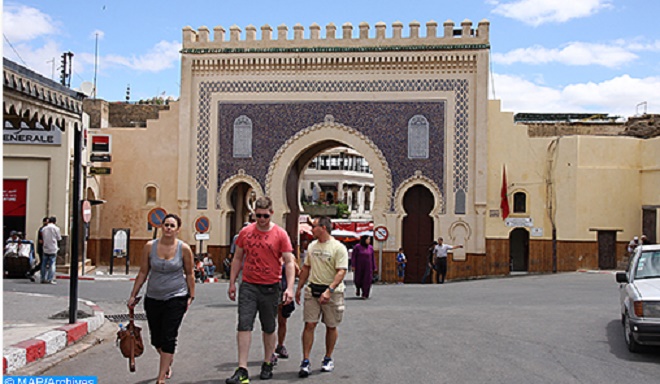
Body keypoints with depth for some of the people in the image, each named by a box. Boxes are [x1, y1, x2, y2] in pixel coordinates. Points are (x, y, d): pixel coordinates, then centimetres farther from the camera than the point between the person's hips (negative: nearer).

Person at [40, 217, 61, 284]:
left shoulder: (44, 228, 5)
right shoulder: (56, 228, -6)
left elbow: (43, 237, 9)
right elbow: (59, 238, 0)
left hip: (45, 249, 4)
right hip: (53, 249, -4)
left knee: (44, 264, 9)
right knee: (52, 264, 0)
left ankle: (43, 279, 13)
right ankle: (50, 279, -3)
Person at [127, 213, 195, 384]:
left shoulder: (184, 249, -6)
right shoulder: (150, 247, -2)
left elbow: (189, 274, 4)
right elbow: (143, 273, 5)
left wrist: (191, 296, 4)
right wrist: (133, 295, 6)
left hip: (176, 298, -3)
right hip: (153, 298, 3)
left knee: (168, 337, -6)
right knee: (156, 339, 11)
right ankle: (168, 361, 41)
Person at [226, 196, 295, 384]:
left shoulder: (280, 234, -4)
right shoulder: (245, 232, 4)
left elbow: (289, 262, -5)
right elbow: (237, 258, 12)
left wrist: (290, 287, -14)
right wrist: (232, 283, 10)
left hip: (270, 288, -1)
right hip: (248, 286, 2)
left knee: (269, 329, 11)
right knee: (244, 326, -7)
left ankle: (267, 365, 28)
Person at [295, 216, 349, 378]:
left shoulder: (338, 247, -10)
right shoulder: (312, 246, 11)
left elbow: (341, 272, -17)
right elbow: (306, 268, 20)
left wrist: (329, 290, -28)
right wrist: (299, 288, 17)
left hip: (332, 292, -4)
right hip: (313, 290, 4)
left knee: (331, 326, 8)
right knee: (309, 324, -4)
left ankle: (328, 359, 24)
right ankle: (306, 362, -1)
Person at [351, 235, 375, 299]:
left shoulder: (370, 248, 1)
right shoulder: (357, 247, -8)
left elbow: (372, 258, 5)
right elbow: (353, 256, -7)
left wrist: (374, 267, 4)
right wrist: (353, 266, -13)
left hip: (368, 267, 2)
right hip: (359, 266, -2)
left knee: (367, 281, -5)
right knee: (358, 279, 4)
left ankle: (365, 295, 2)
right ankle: (358, 287, 36)